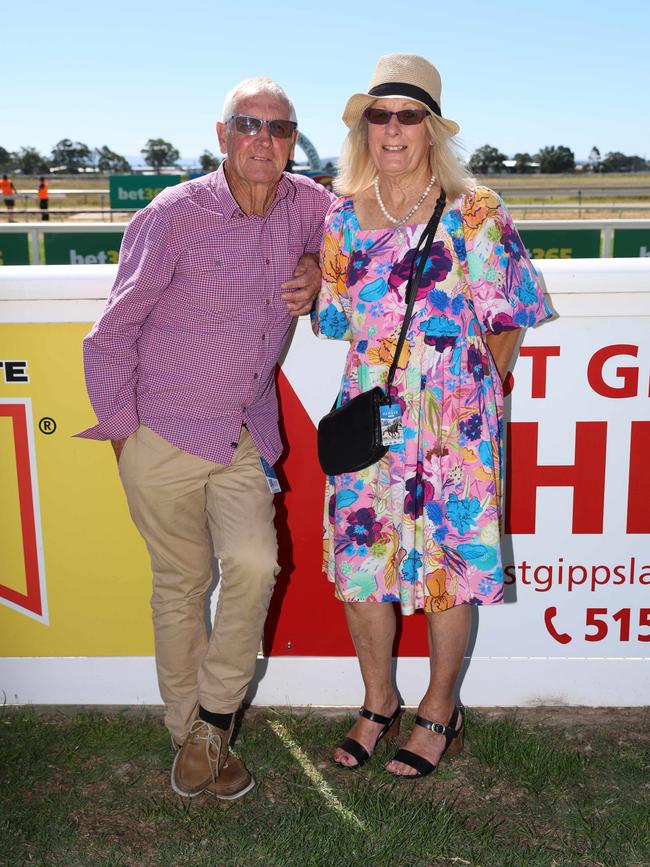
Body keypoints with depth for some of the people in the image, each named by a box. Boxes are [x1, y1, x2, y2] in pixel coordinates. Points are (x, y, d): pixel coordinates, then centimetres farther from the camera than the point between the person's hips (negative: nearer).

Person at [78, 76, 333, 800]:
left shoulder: (307, 206, 0)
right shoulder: (174, 215, -12)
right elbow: (112, 332, -5)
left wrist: (316, 271, 1)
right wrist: (121, 431, -3)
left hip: (246, 436, 3)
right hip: (163, 434, -3)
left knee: (253, 564, -15)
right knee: (181, 584, 6)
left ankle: (214, 719, 8)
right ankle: (188, 735, 26)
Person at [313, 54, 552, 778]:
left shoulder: (474, 212, -3)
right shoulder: (341, 216, 7)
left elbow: (505, 316, 1)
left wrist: (472, 387, 3)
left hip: (454, 420, -3)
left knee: (446, 565, 6)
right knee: (358, 561, 8)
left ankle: (439, 712, 28)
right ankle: (378, 703, 31)